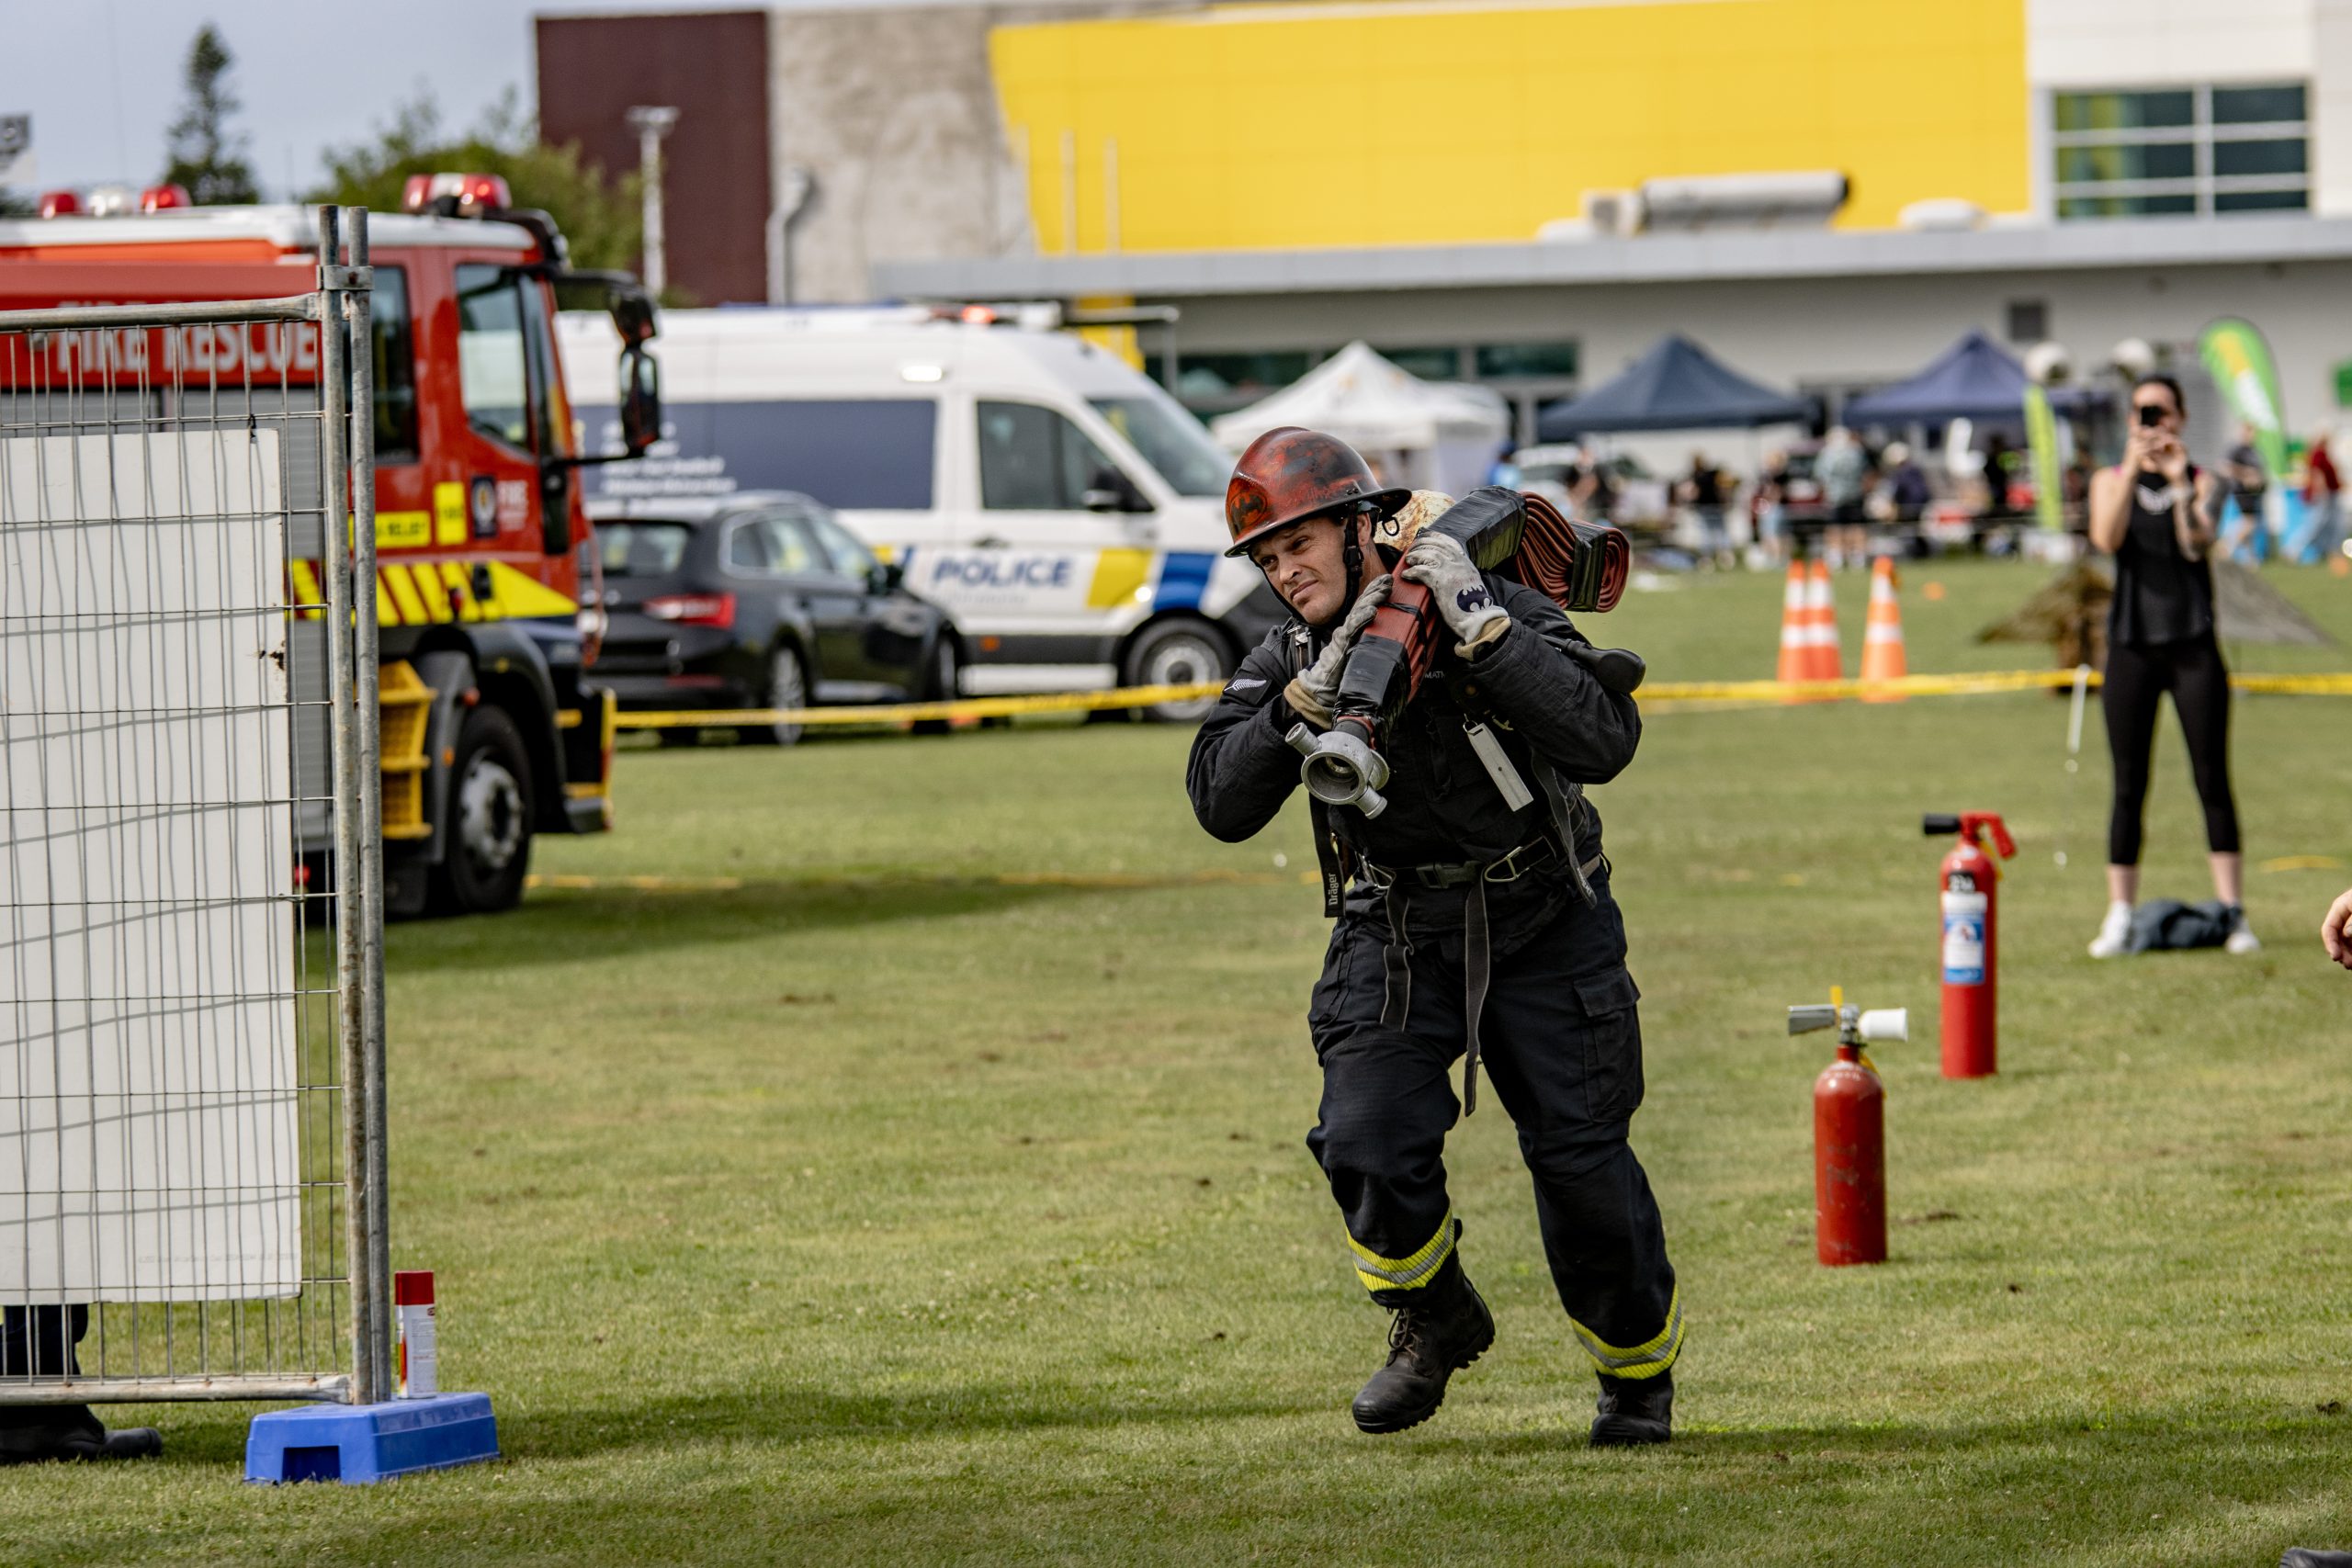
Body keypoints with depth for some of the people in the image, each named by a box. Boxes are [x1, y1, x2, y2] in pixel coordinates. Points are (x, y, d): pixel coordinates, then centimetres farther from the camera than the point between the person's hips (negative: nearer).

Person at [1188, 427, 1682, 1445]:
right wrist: (1314, 693, -27)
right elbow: (1222, 806, -16)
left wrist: (1479, 628, -33)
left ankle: (1640, 1371, 20)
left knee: (1581, 1160, -3)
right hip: (1397, 933, 3)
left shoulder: (1504, 615, -15)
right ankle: (1436, 1324, 13)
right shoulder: (1285, 665, -5)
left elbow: (1604, 745, -29)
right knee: (1368, 1149, -16)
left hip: (1542, 926, -3)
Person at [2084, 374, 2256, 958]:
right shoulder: (2111, 481, 8)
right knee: (2129, 785, 1)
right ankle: (2120, 915, 5)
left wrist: (2180, 483, -22)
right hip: (2132, 645, 1)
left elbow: (2196, 543, -11)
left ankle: (2233, 910, -3)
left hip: (2192, 644, -1)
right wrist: (2132, 469, -19)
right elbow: (2107, 538, -11)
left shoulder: (2202, 482, 5)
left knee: (2212, 778, -4)